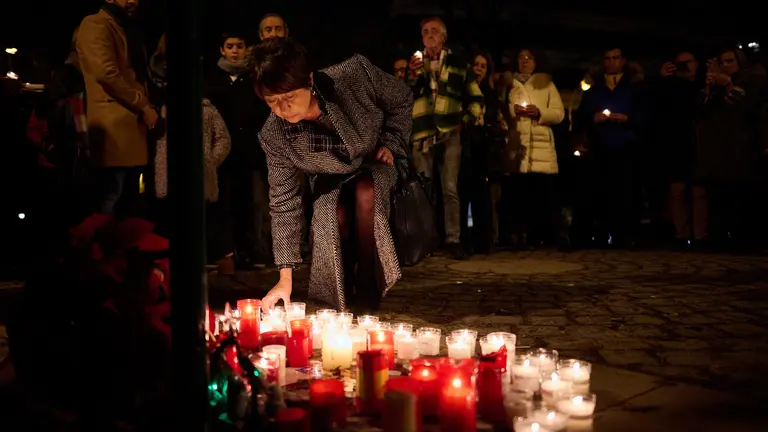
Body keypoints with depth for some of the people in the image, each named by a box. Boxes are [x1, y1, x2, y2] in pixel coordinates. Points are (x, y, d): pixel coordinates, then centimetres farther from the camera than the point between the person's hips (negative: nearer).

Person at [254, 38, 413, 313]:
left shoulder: (355, 74, -33)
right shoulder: (273, 136, -26)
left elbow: (402, 100, -10)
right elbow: (284, 202, -18)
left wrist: (391, 144, -14)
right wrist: (285, 277, -18)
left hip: (374, 162, 0)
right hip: (330, 179, 1)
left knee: (365, 193, -34)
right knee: (335, 217, -30)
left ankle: (368, 289, -17)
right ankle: (345, 304, -3)